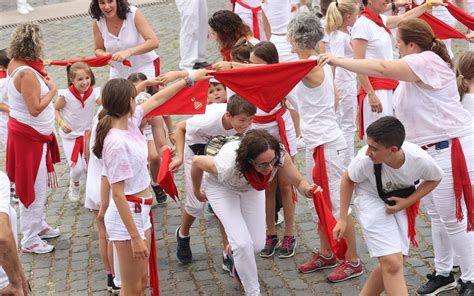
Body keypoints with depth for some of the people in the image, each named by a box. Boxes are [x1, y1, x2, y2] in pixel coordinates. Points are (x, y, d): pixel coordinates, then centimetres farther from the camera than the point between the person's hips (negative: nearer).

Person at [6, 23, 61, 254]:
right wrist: (52, 90, -17)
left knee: (39, 183, 23)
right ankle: (30, 240, 11)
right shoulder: (27, 73, -28)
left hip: (35, 134, 10)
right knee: (33, 186, 1)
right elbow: (35, 109, -27)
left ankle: (39, 225, 38)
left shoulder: (15, 64, 2)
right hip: (29, 136, -10)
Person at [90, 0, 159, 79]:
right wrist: (105, 56, -22)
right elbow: (99, 50, 3)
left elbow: (153, 42, -26)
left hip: (145, 69, -4)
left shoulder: (134, 14, -20)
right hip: (118, 72, 4)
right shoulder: (97, 23, -10)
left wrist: (129, 52, -39)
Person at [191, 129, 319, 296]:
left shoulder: (279, 155, -36)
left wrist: (308, 189, -45)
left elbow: (298, 182, -21)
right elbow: (197, 161, -25)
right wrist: (197, 191, -7)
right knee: (243, 243, -17)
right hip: (221, 186, -4)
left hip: (251, 188, 4)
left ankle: (233, 251, 38)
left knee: (257, 245, 1)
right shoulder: (228, 166, -44)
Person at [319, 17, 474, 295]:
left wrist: (338, 61, -30)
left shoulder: (426, 61, -20)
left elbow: (381, 68, -31)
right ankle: (443, 273, 29)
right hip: (427, 149, 10)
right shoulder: (416, 65, 13)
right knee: (436, 215, 17)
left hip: (450, 149, -10)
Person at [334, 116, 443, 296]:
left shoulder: (421, 160, -30)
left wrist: (406, 202, -18)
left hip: (400, 203, 4)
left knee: (393, 263, 6)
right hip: (371, 201, -3)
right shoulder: (365, 159, -34)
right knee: (392, 264, -15)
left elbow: (434, 179, -6)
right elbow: (348, 179, -11)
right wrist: (343, 219, -7)